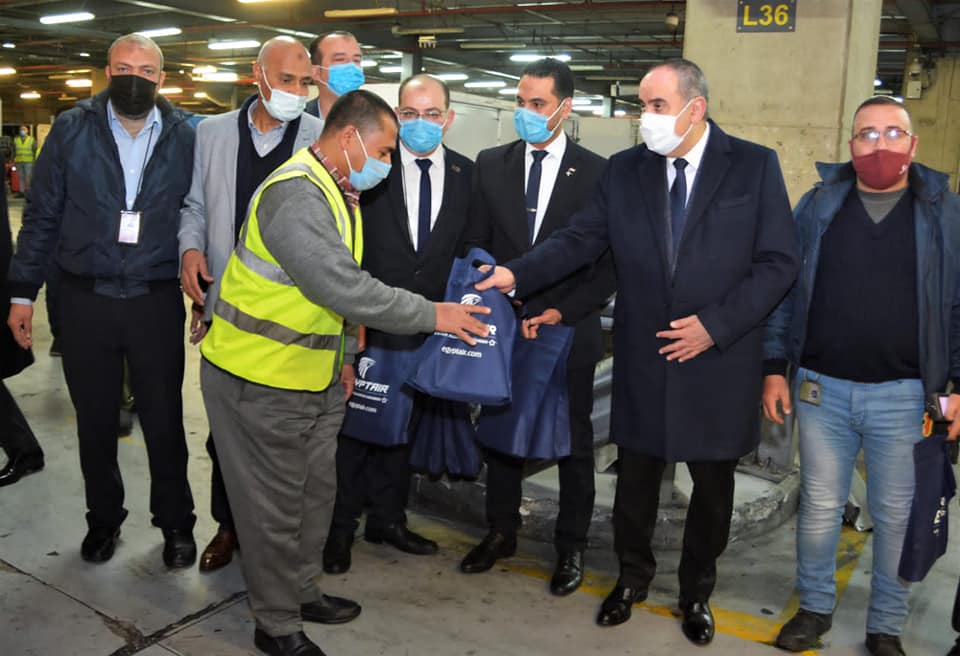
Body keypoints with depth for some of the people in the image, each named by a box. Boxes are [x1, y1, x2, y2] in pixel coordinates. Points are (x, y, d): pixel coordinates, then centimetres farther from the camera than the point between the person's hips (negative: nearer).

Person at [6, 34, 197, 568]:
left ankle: (176, 522, 26)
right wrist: (23, 292, 1)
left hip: (157, 302, -1)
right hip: (85, 301, 1)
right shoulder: (73, 130, 1)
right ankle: (104, 518, 33)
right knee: (95, 422, 13)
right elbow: (42, 216, 3)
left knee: (164, 421, 8)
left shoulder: (185, 137, 0)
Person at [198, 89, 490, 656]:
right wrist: (432, 315, -23)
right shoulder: (295, 194, -24)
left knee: (316, 490, 19)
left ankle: (303, 590, 38)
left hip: (315, 376, 9)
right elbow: (345, 288, -30)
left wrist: (344, 356, 16)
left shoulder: (340, 194, 10)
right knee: (275, 504, 5)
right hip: (261, 378, -9)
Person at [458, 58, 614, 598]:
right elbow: (476, 244, 7)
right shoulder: (491, 165, 4)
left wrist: (563, 312, -13)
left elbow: (610, 261, -5)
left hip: (570, 330, -2)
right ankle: (502, 533, 32)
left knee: (574, 442, 9)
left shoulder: (597, 172, -4)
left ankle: (572, 548, 26)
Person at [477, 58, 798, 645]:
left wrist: (716, 324, -14)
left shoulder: (755, 165, -4)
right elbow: (580, 240, -2)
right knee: (636, 477, 13)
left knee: (712, 485, 14)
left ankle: (697, 590, 37)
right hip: (642, 359, 2)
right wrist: (516, 274, -16)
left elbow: (779, 262, -7)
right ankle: (633, 576, 38)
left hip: (720, 361, -1)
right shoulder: (625, 170, 4)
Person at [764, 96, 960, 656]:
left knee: (897, 515, 11)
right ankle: (815, 608, 31)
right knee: (820, 507, 12)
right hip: (821, 389, 1)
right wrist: (775, 368, 2)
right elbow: (784, 288, 5)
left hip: (903, 396, 0)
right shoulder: (818, 204, 4)